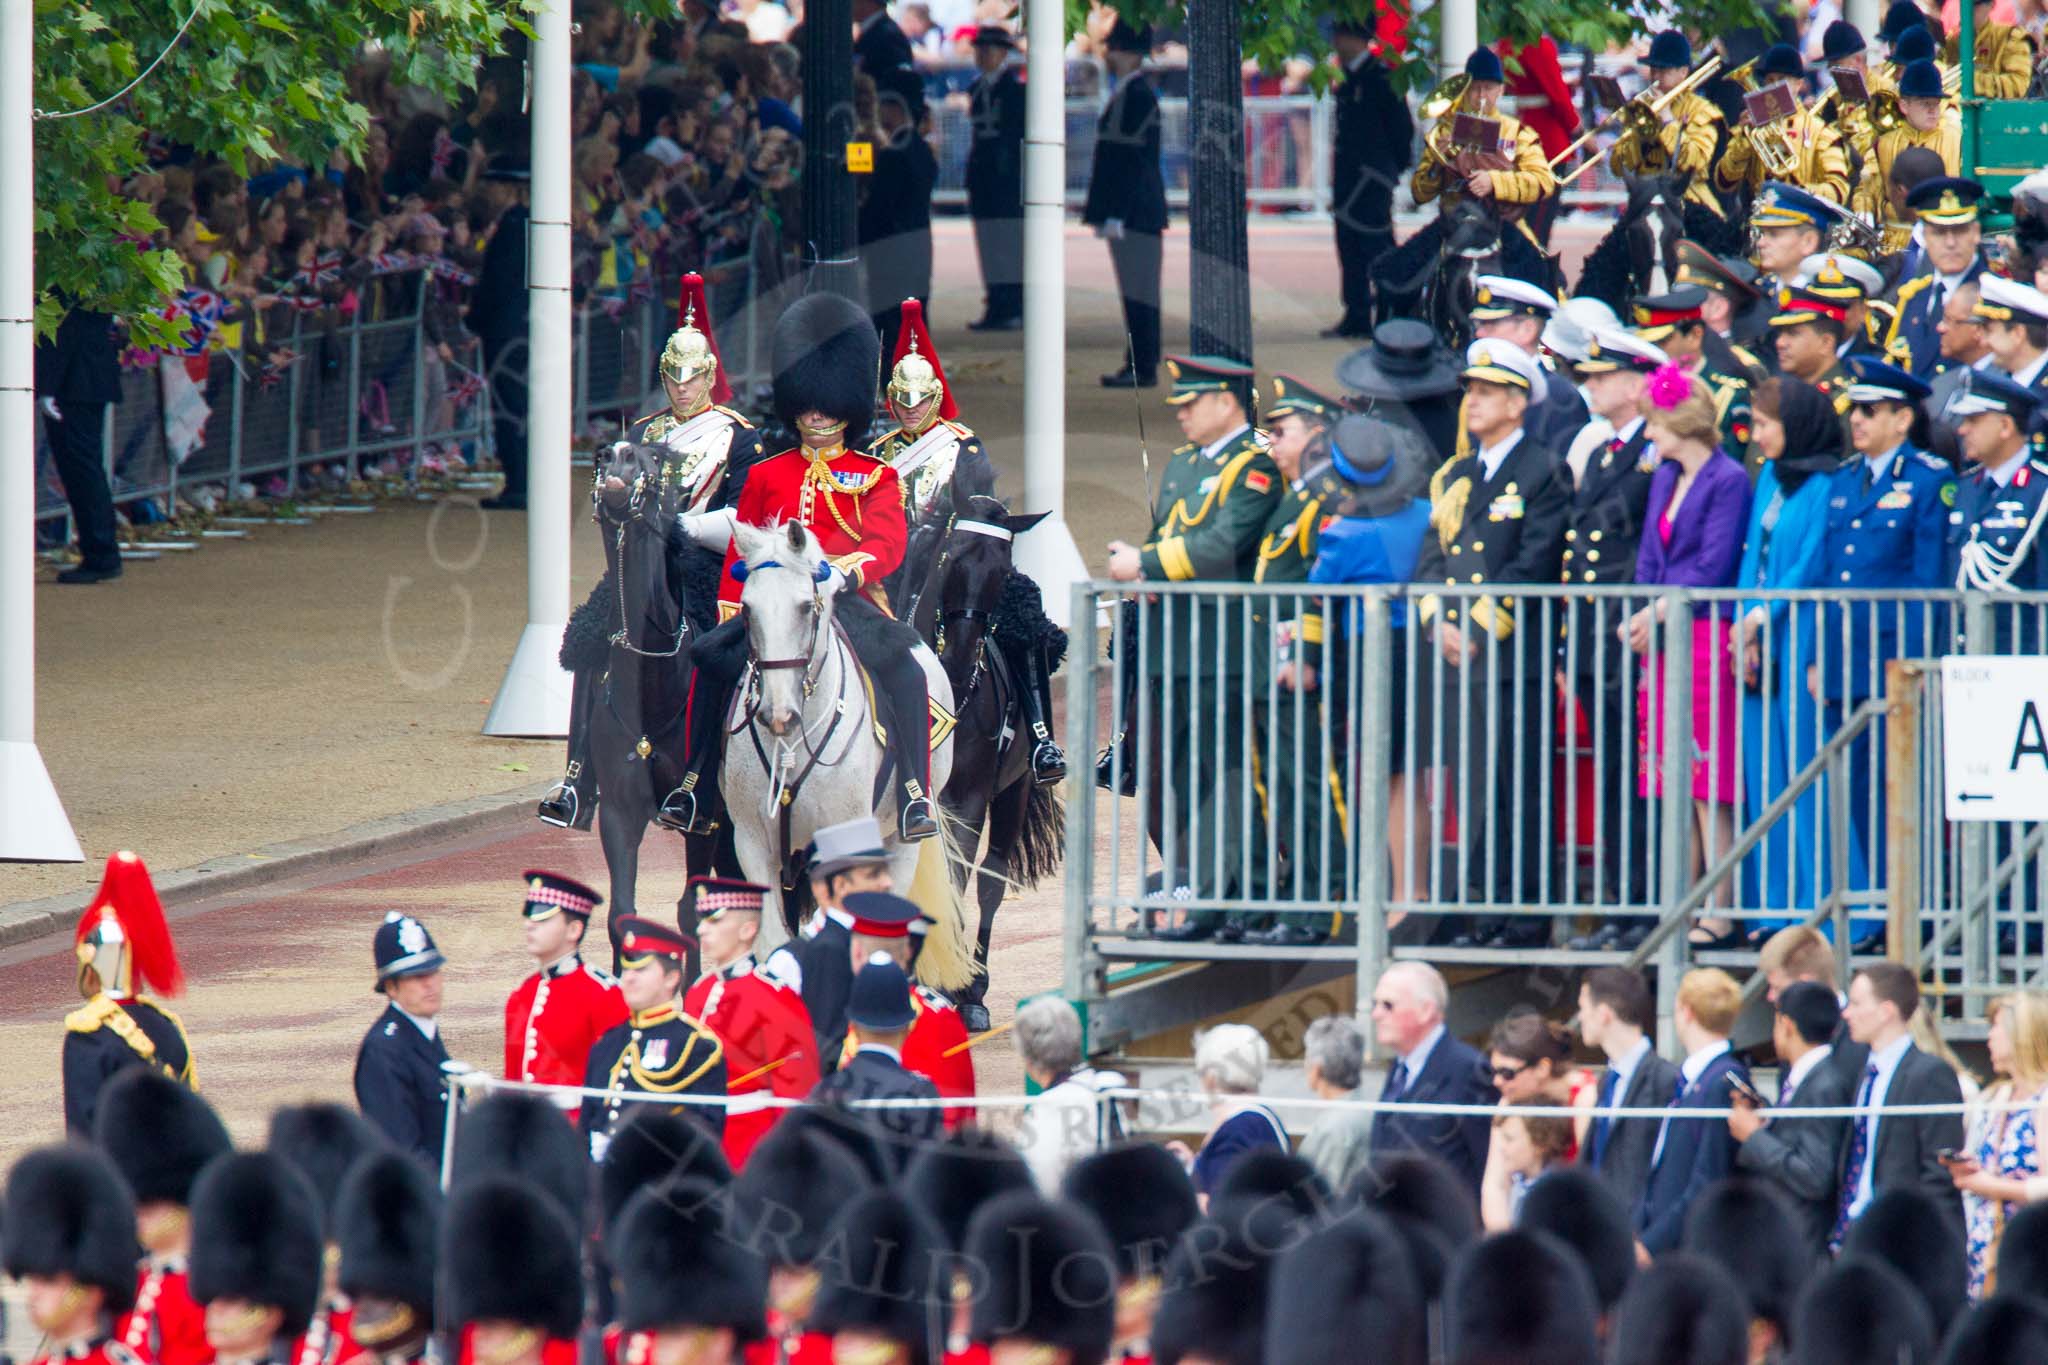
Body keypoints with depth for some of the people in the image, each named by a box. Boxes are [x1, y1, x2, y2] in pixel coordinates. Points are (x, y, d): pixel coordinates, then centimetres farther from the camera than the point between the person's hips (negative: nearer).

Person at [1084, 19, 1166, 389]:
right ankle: (1138, 366, 13)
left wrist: (1115, 216, -20)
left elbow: (1136, 160, -19)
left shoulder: (1140, 96, -15)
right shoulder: (1125, 93, 16)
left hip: (1135, 212, -10)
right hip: (1126, 215, 10)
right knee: (1134, 290, 11)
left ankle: (1143, 369, -6)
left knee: (1139, 290, -7)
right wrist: (1103, 212, 21)